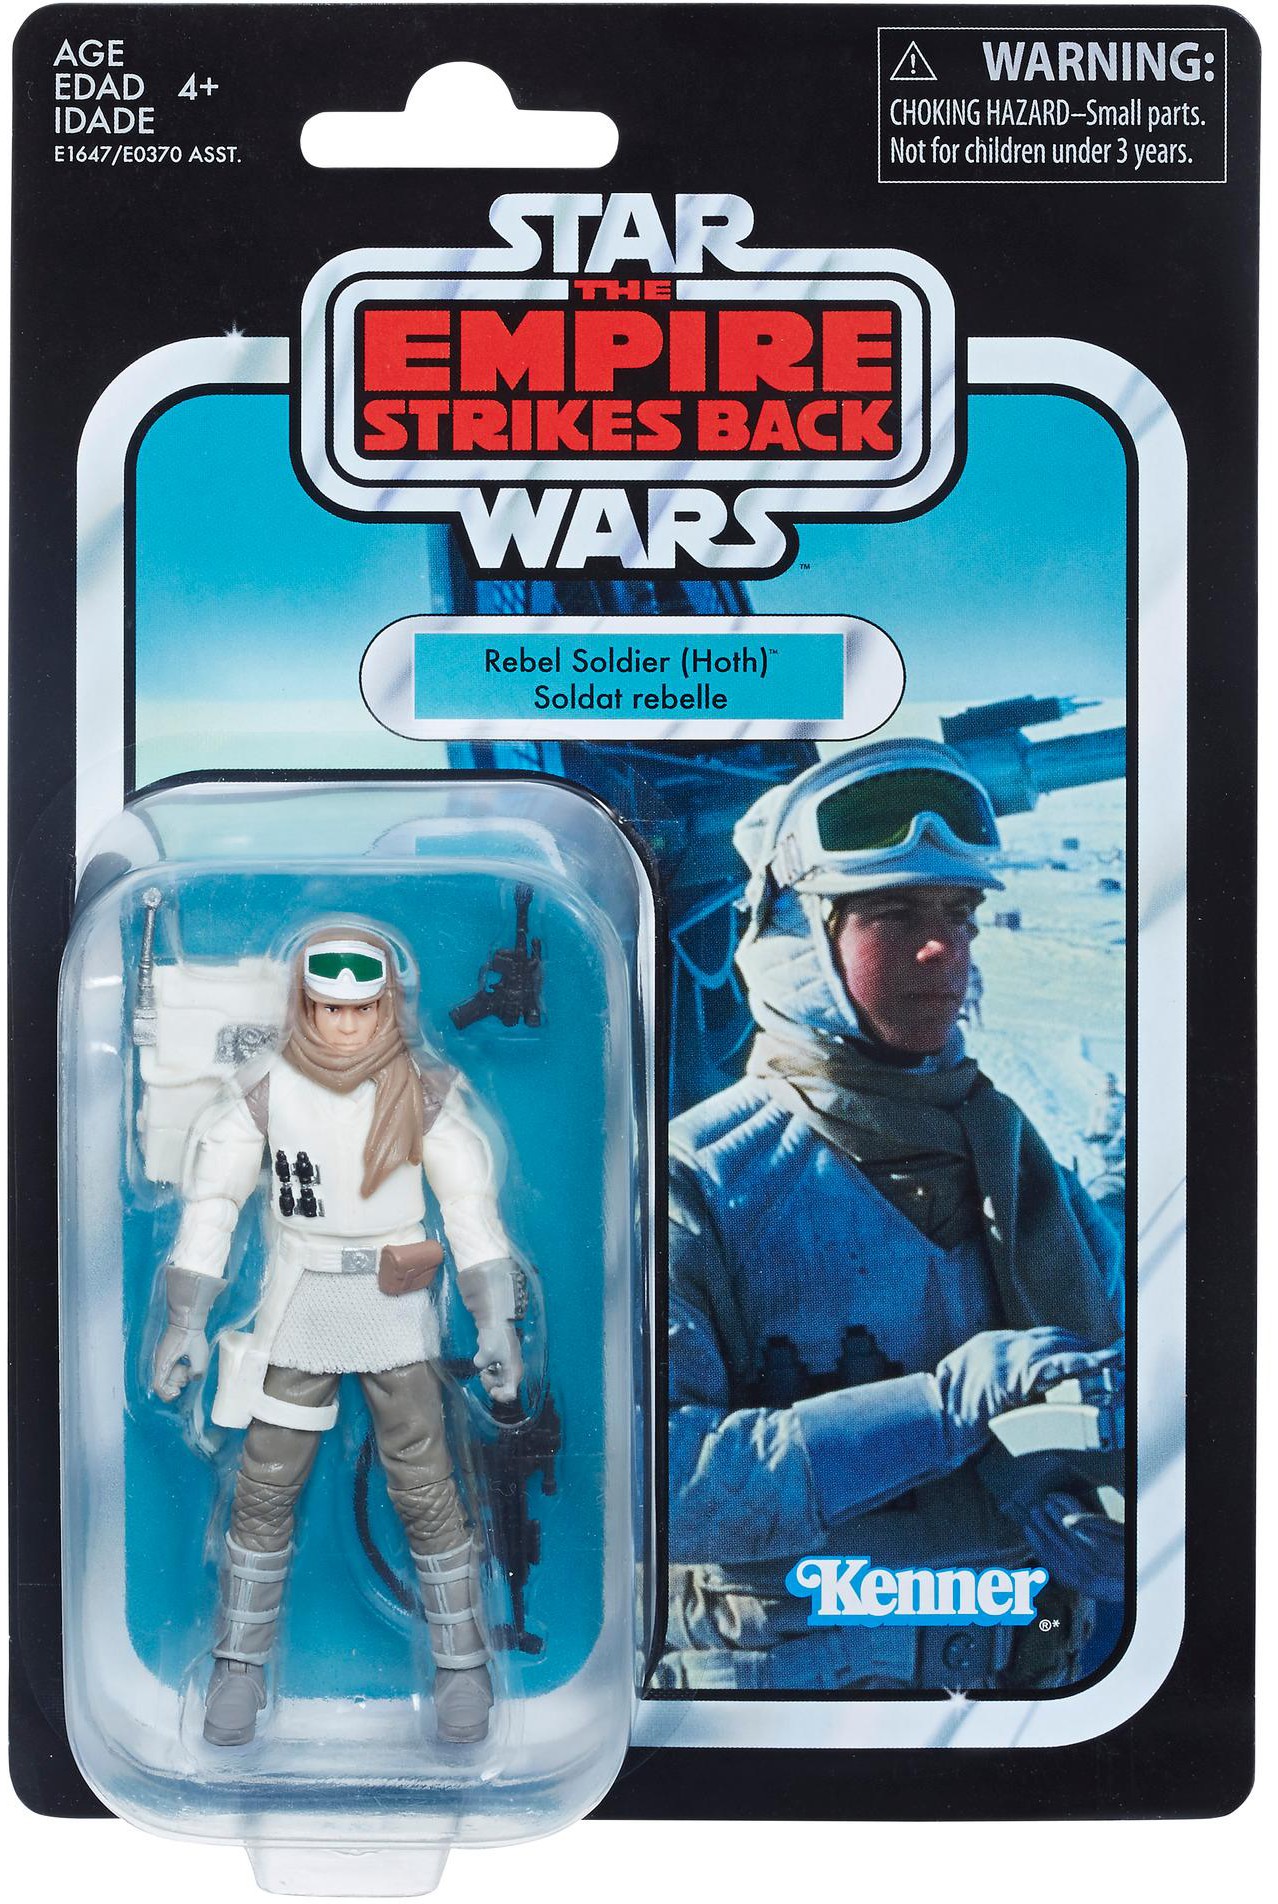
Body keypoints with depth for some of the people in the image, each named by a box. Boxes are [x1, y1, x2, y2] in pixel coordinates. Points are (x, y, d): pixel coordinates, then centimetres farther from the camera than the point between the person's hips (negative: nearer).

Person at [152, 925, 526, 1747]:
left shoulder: (423, 1094, -10)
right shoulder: (266, 1091, -8)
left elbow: (472, 1205, -9)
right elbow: (213, 1200, -6)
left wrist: (498, 1321, -14)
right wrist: (186, 1324, -8)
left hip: (397, 1308, -1)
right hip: (296, 1307, 1)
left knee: (426, 1490, 2)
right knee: (265, 1489, 6)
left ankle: (464, 1662, 18)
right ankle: (242, 1662, 23)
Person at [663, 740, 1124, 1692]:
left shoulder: (1018, 1158, 11)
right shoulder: (694, 1184, -6)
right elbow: (636, 1477, -18)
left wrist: (1103, 1513, -13)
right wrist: (937, 1409, -22)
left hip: (1021, 1671, 5)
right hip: (782, 1669, -4)